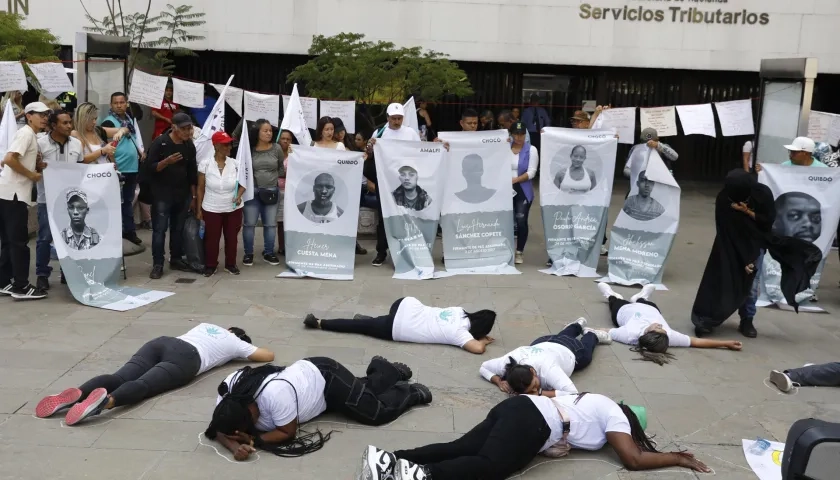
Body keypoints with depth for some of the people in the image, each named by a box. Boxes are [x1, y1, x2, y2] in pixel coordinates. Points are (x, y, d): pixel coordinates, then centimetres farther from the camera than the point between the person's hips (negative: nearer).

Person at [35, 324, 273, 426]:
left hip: (161, 342, 6)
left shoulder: (207, 325, 44)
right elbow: (269, 356, 36)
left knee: (119, 378, -15)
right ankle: (107, 400, -63)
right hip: (185, 357, -6)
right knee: (143, 385, -30)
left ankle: (76, 394, -44)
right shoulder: (236, 344, 29)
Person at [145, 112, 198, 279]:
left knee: (179, 229, 11)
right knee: (159, 229, -3)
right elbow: (150, 167, -11)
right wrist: (167, 161, -28)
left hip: (183, 195, 4)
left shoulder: (189, 145, 5)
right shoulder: (160, 143, -9)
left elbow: (192, 172, 11)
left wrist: (194, 196, 10)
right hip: (162, 195, -4)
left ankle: (176, 259, 22)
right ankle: (157, 264, 0)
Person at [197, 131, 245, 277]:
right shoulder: (205, 164, -8)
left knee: (231, 237, 10)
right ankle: (210, 265, 22)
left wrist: (239, 196, -14)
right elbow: (200, 188, -1)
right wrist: (199, 209, -1)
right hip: (211, 209, -2)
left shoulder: (235, 164, -4)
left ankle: (230, 264, 26)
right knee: (211, 238, 6)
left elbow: (242, 184, 6)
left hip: (233, 209, 2)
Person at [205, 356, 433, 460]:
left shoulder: (274, 394, -44)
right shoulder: (228, 389, -25)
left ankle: (408, 392, 24)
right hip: (307, 372, 8)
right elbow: (219, 428, -17)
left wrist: (253, 440, -37)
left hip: (327, 378, -7)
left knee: (378, 412, -1)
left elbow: (288, 433, -30)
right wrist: (234, 446, -37)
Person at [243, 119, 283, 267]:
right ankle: (248, 254, 17)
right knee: (250, 224, 4)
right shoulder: (249, 149, -5)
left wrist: (288, 168, -8)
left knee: (271, 224, 9)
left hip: (271, 191, 2)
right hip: (252, 191, -2)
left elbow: (281, 169, 9)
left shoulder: (277, 148, 0)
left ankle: (268, 253, 22)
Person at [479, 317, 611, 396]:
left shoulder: (547, 369, -52)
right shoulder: (508, 362, -41)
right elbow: (483, 368, -24)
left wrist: (541, 393, -56)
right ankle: (579, 325, 67)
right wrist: (499, 382, -40)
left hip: (572, 350, -4)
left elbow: (573, 393, -57)